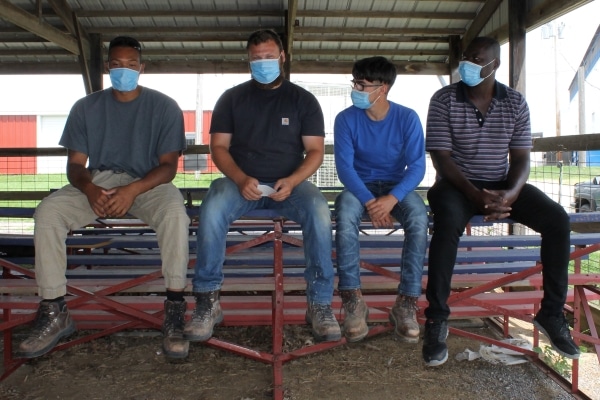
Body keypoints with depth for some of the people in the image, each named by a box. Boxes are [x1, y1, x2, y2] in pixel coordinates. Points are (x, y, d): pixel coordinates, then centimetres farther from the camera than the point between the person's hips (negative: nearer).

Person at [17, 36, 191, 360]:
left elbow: (168, 166, -6)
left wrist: (132, 190, -25)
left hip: (148, 184, -2)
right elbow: (75, 163, 4)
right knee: (47, 212, -25)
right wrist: (89, 189, -21)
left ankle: (175, 311, -29)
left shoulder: (164, 107, 1)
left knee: (175, 213, -36)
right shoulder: (86, 107, 9)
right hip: (96, 183, 3)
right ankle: (54, 313, -16)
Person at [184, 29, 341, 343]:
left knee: (319, 210, -32)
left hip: (289, 184, 0)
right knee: (211, 209, -32)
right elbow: (219, 147, 3)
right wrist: (241, 179, -17)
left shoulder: (302, 100, 8)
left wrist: (291, 181, -18)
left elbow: (315, 150, 2)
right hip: (241, 182, 1)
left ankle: (320, 303, -22)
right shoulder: (232, 98, 10)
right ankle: (208, 301, -20)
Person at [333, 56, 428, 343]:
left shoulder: (407, 118, -7)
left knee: (419, 219, -31)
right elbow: (344, 167, -14)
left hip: (396, 186, 0)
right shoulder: (346, 119, -7)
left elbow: (417, 166, -12)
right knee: (345, 215, -34)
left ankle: (406, 304, -23)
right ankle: (353, 301, -27)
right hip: (359, 186, 0)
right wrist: (369, 201, -29)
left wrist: (392, 198, -30)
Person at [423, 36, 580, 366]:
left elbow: (521, 157, 1)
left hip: (502, 184, 4)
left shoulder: (515, 102, 3)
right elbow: (441, 157, -12)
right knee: (449, 222, -37)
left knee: (558, 219, -18)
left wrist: (511, 194, -21)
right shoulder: (443, 100, -6)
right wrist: (475, 194, -27)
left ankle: (551, 313, -4)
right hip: (457, 184, -3)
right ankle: (436, 318, -26)